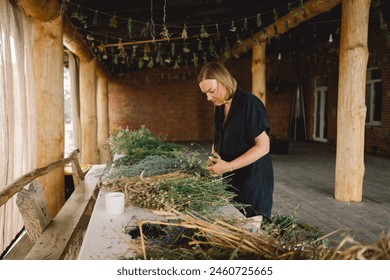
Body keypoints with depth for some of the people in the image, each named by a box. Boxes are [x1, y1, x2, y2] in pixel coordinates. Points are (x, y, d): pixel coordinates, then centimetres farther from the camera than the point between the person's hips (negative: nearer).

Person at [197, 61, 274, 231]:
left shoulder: (249, 103, -14)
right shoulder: (220, 107, 10)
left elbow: (263, 146, -18)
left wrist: (228, 166, -21)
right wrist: (213, 157, 0)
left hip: (252, 180, -7)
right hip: (228, 180, 7)